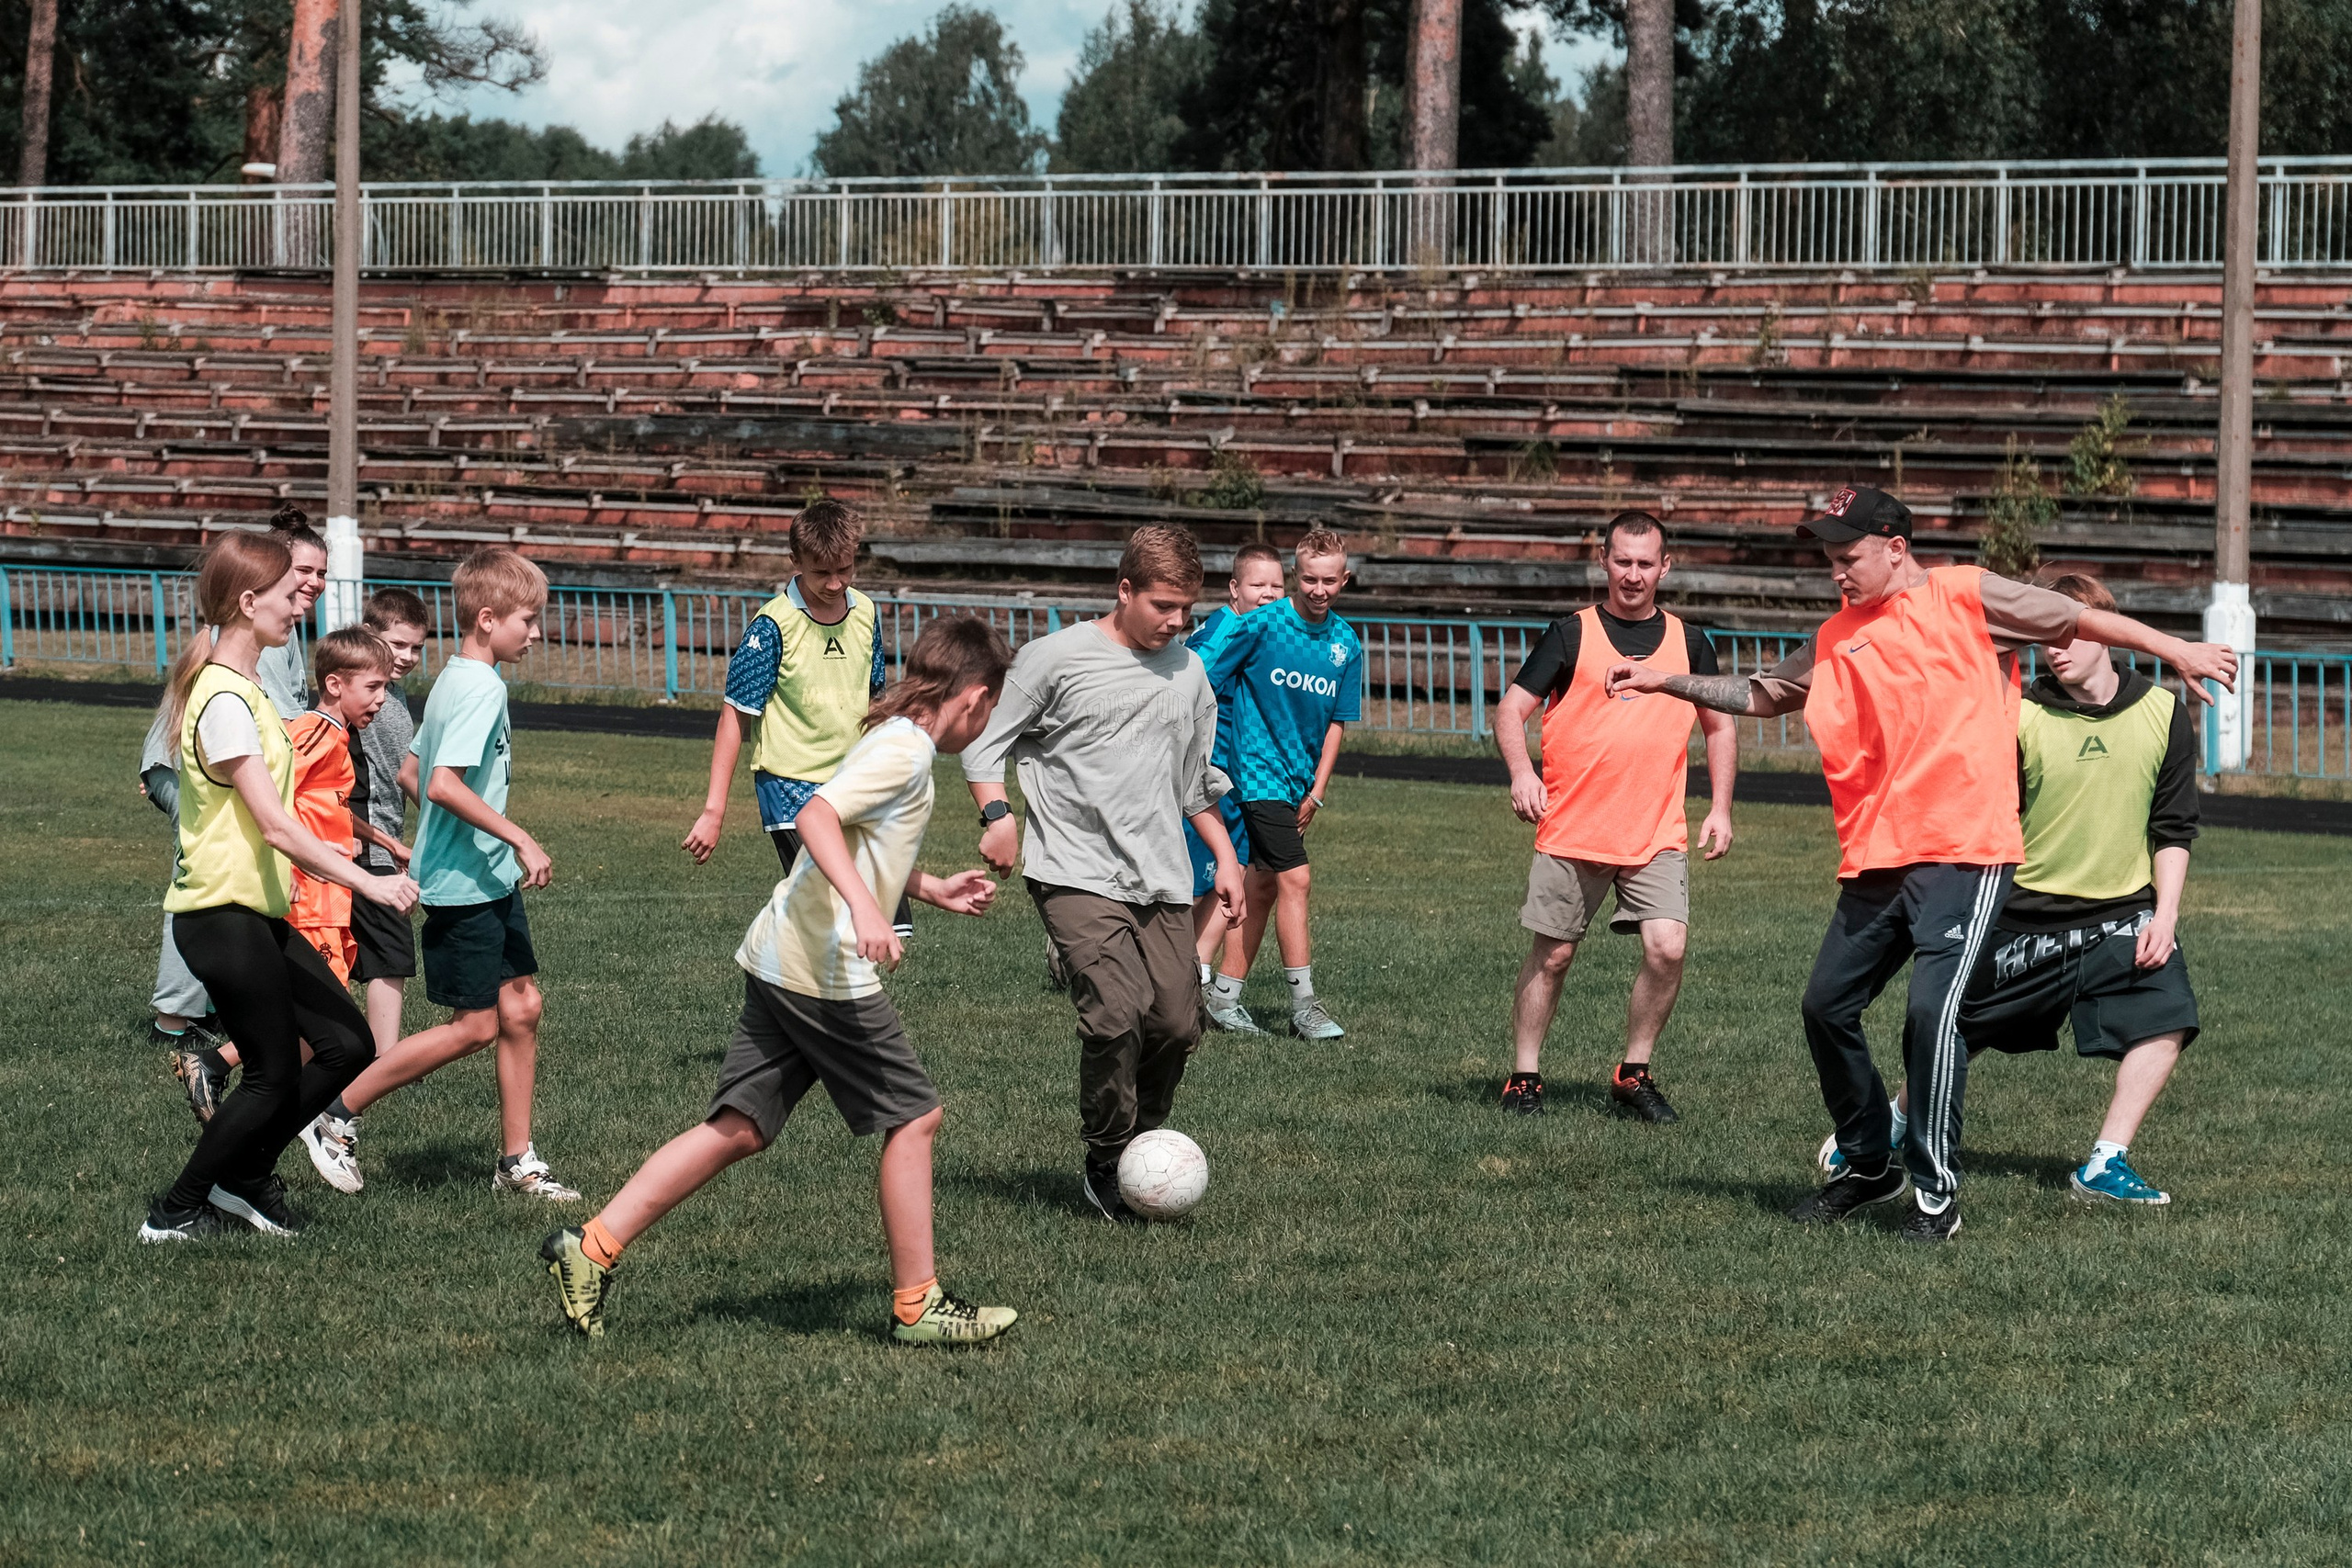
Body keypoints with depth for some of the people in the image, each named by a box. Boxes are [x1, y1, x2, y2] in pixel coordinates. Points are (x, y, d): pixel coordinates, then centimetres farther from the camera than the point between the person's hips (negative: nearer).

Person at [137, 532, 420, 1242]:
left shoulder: (234, 687, 12)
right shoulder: (226, 702, -20)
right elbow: (276, 827, -26)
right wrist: (367, 883, -28)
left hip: (257, 913, 10)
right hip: (225, 916, -10)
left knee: (347, 1044, 8)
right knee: (274, 1079, -2)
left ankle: (245, 1178, 20)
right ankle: (175, 1214, 11)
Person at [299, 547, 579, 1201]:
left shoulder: (454, 680, 11)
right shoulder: (482, 688, -19)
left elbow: (415, 771, 19)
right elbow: (445, 784, -29)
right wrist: (521, 840, -26)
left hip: (490, 879, 10)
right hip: (463, 883, -10)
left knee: (521, 1007, 9)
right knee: (476, 1026, -3)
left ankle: (517, 1162, 14)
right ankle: (337, 1115, 5)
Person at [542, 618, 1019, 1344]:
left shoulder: (891, 742, 19)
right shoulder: (905, 751, -12)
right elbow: (818, 815, -27)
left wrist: (934, 890, 40)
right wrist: (866, 908, -36)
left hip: (777, 959, 10)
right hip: (827, 970, -10)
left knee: (738, 1130, 8)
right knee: (912, 1117, 2)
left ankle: (591, 1248, 3)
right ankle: (918, 1305, 10)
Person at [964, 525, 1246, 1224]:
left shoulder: (1189, 672, 13)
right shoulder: (1056, 657, -4)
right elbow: (985, 740, 1)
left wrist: (1226, 857, 19)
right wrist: (997, 813, -14)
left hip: (1162, 881, 6)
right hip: (1077, 873, -6)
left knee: (1176, 1023, -3)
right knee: (1116, 1015, -20)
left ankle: (1139, 1146, 20)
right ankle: (1108, 1167, -4)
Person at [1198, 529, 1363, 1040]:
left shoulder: (1346, 644, 4)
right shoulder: (1263, 626, -12)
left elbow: (1336, 722, 9)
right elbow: (1207, 686, -5)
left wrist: (1316, 792, 3)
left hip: (1300, 780, 6)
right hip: (1259, 769, -6)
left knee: (1265, 883, 11)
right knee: (1296, 878, -14)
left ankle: (1224, 996, 20)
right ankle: (1304, 1007, -13)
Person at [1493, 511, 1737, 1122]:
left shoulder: (1688, 642, 9)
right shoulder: (1571, 634, 2)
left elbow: (1720, 725, 20)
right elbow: (1511, 709, -1)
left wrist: (1720, 809, 11)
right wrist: (1521, 773, -19)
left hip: (1658, 836, 1)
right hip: (1570, 832, -1)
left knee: (1667, 947, -13)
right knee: (1552, 956, 4)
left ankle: (1634, 1077, 3)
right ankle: (1523, 1078, 17)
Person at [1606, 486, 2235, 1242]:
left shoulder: (1964, 597, 1)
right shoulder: (1837, 640, 15)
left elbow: (2081, 620, 2)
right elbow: (1760, 695, 26)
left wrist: (2176, 650, -1)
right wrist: (1666, 681, 17)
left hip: (1966, 849, -6)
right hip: (1874, 861, 7)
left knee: (1932, 1009, -17)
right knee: (1827, 1007, 6)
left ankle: (1938, 1192, -8)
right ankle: (1869, 1165, 26)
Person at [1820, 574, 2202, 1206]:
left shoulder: (2162, 713, -5)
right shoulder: (2022, 716, -10)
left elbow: (2174, 827, 1)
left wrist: (2164, 914, -7)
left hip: (2124, 909, 1)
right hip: (2029, 910, -1)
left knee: (2167, 1019, -20)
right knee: (1960, 1031, 10)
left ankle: (2105, 1165, -12)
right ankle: (1894, 1124, 37)